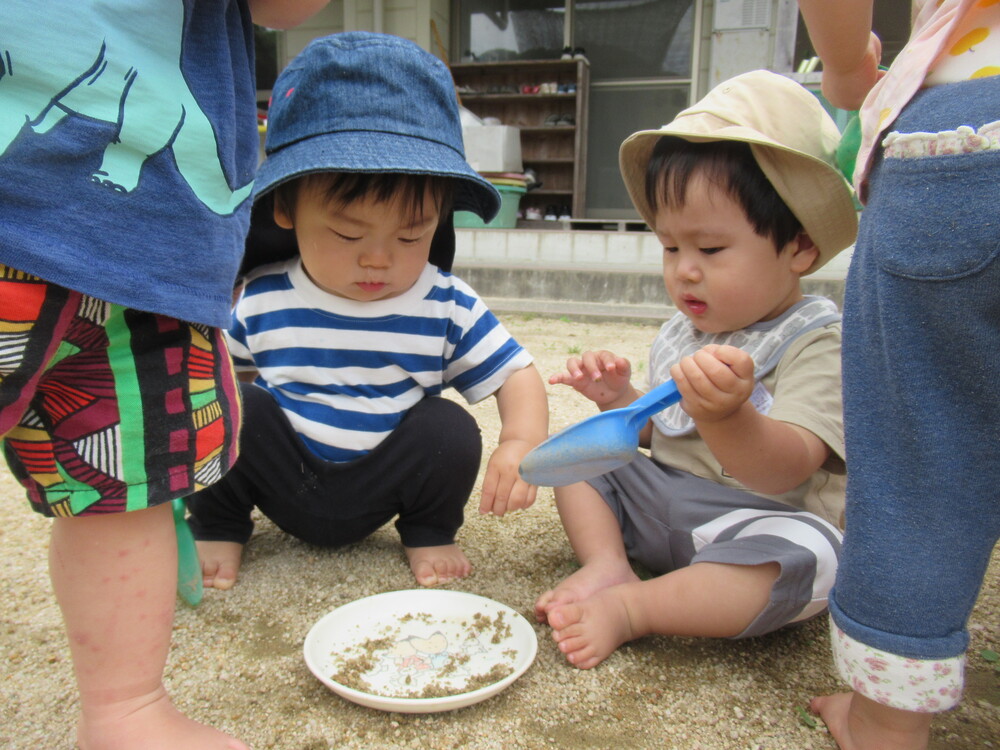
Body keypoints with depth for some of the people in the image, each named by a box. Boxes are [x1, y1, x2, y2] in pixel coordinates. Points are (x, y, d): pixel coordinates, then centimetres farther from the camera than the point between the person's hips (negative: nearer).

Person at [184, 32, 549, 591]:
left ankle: (428, 532, 7)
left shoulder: (447, 307, -14)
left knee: (451, 428, -24)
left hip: (373, 493, 0)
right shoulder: (262, 300, -11)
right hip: (281, 478, 1)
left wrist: (522, 442, -30)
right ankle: (218, 527, 5)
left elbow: (517, 376, -11)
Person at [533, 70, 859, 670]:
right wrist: (620, 399, -3)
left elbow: (784, 470, -30)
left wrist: (727, 416, -51)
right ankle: (607, 563, -14)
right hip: (657, 502, 7)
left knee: (804, 554, -37)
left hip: (758, 522, -6)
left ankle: (630, 608, -24)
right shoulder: (680, 336, 5)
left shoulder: (820, 340, -16)